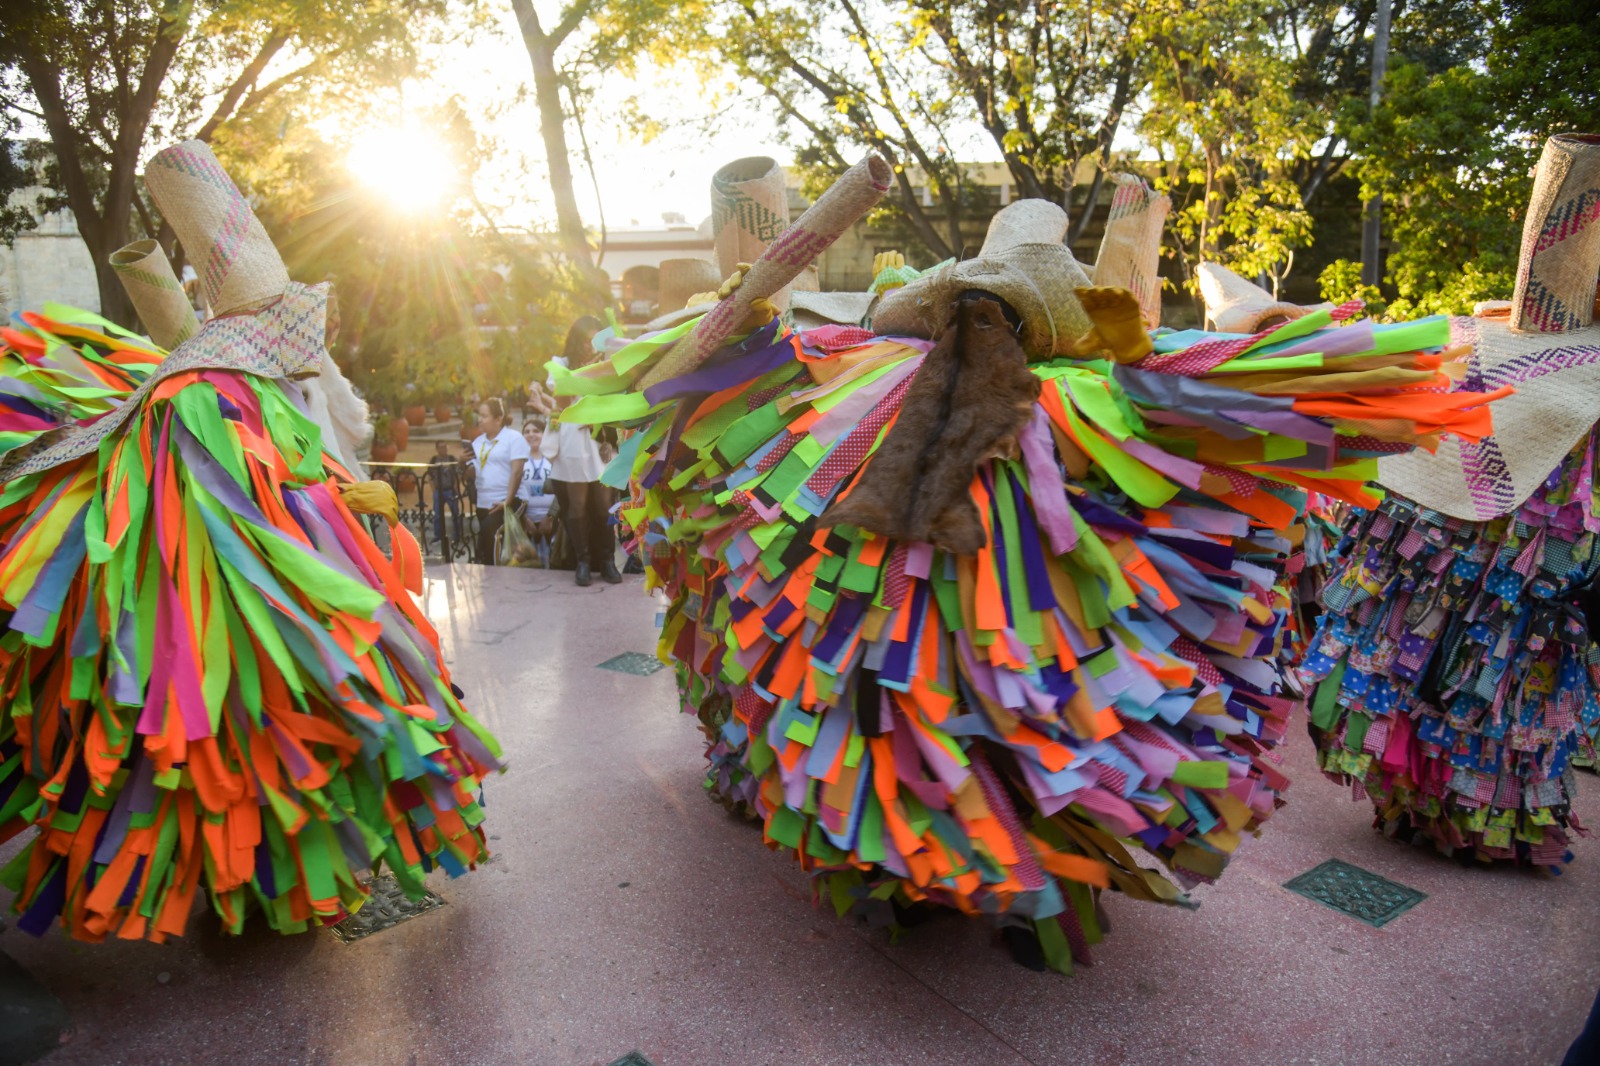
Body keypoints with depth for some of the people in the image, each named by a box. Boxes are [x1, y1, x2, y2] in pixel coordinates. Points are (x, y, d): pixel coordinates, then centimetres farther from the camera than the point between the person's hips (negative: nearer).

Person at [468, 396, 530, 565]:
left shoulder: (513, 438, -5)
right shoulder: (478, 441, 15)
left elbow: (516, 472, -13)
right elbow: (472, 474, 17)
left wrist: (508, 501, -19)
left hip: (503, 503, -7)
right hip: (482, 503, 7)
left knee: (487, 531, -24)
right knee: (486, 539, 7)